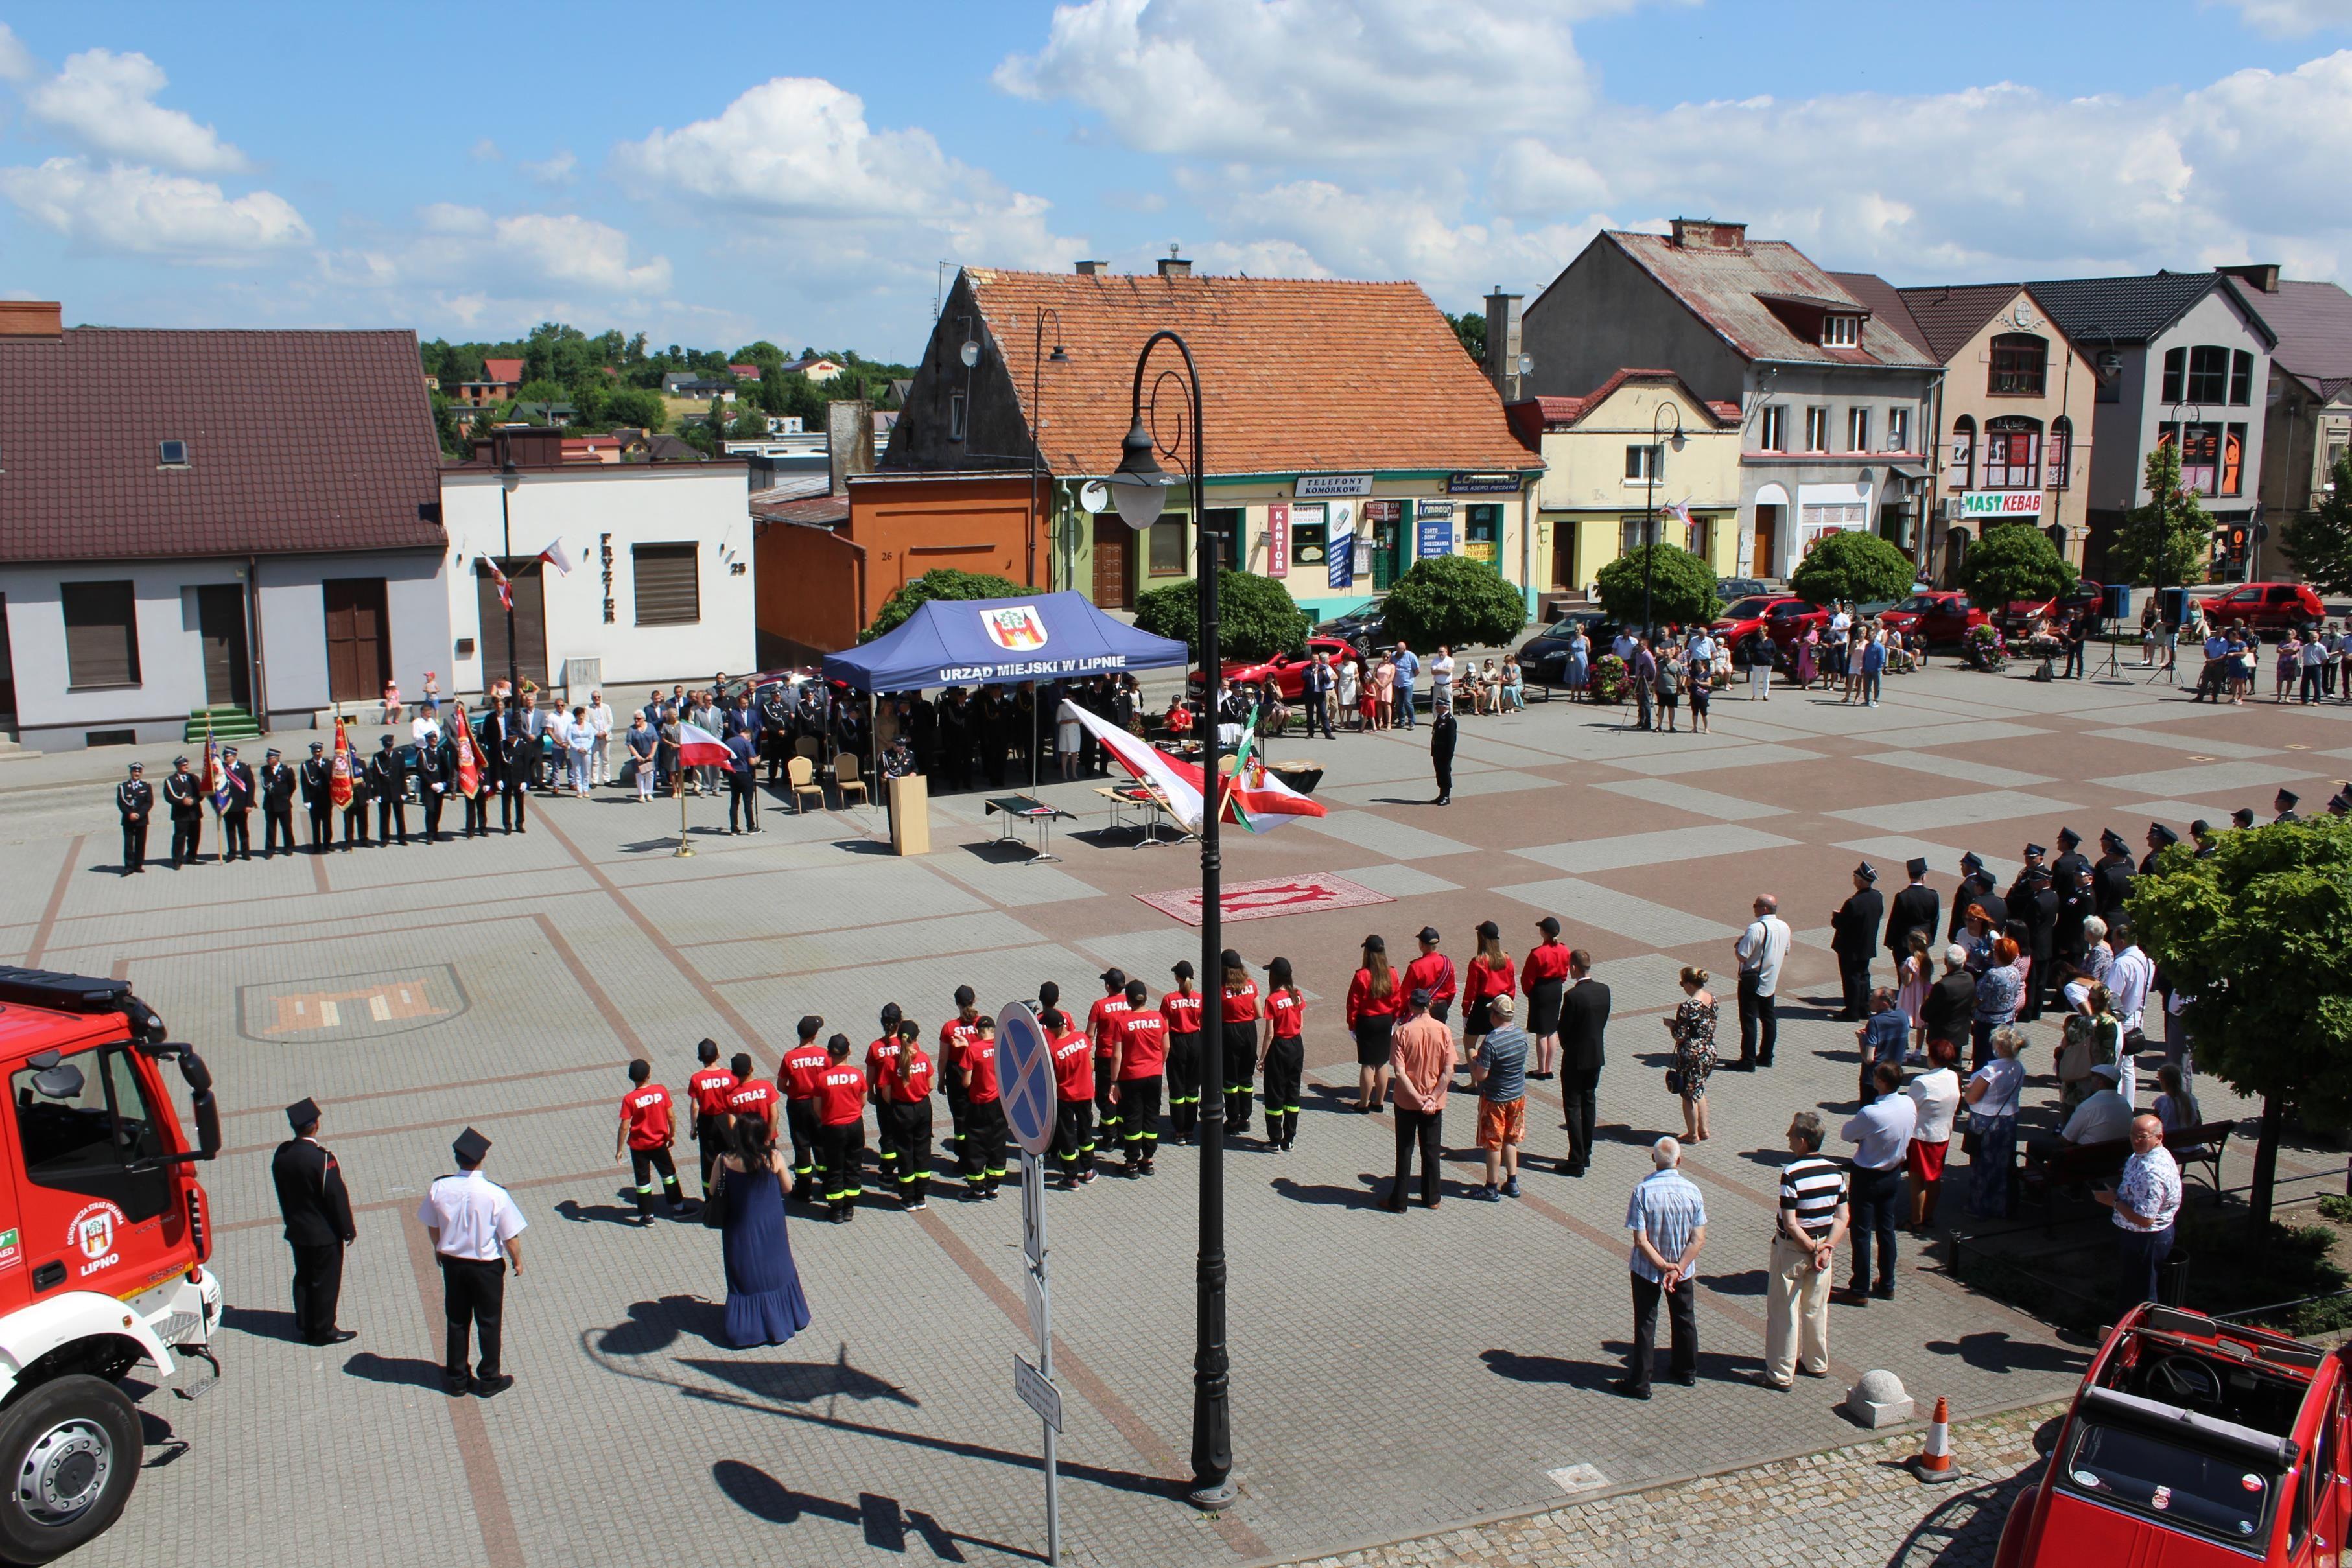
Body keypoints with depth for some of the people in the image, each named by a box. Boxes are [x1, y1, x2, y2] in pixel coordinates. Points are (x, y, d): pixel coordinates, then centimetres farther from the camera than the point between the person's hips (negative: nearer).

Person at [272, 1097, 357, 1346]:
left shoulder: (281, 1154, -6)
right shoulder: (321, 1158, -26)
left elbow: (282, 1193, 7)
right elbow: (336, 1196, -20)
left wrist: (291, 1220, 19)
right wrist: (348, 1229, -9)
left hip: (297, 1231, 7)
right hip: (324, 1232, -7)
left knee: (303, 1278, 19)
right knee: (325, 1281, 6)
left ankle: (304, 1326, 30)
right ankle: (323, 1331, 15)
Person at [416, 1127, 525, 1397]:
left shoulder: (438, 1189, -15)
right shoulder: (495, 1194, -25)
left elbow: (432, 1227, 2)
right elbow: (510, 1236, -16)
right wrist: (517, 1261, 3)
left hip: (452, 1263, 3)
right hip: (487, 1266, -3)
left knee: (457, 1321, 19)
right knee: (489, 1323, 13)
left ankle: (457, 1378, 29)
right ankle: (489, 1380, 23)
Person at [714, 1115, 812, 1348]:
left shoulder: (725, 1161, -15)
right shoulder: (772, 1158, -15)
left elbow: (714, 1194, -4)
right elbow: (786, 1188, -2)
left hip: (740, 1231, 0)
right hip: (771, 1230, 0)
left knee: (745, 1277, 14)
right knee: (775, 1273, 19)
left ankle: (746, 1329, 20)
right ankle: (779, 1322, 32)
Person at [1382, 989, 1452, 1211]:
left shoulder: (1402, 1032, -13)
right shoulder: (1443, 1031, -8)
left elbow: (1400, 1072, -18)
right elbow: (1449, 1072, -12)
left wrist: (1418, 1099, -16)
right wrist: (1431, 1098, -11)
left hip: (1407, 1101, -2)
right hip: (1435, 1103, 2)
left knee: (1404, 1152, 9)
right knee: (1431, 1151, 15)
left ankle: (1398, 1201, 13)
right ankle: (1431, 1198, 23)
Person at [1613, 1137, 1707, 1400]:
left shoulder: (1643, 1191, -22)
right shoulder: (1692, 1191, -15)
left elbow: (1641, 1240, -22)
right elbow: (1699, 1240, -15)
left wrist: (1663, 1266, -16)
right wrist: (1677, 1269, -17)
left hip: (1646, 1269, -2)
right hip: (1683, 1267, 3)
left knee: (1645, 1323, 9)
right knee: (1684, 1319, 22)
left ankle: (1639, 1382, 13)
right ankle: (1686, 1371, 38)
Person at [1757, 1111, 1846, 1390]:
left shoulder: (1792, 1174, -23)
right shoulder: (1835, 1171, -3)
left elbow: (1790, 1224, -23)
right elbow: (1843, 1216, -1)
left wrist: (1813, 1249, -13)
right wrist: (1826, 1247, -7)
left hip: (1792, 1249, -6)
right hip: (1822, 1246, 6)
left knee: (1784, 1311, 5)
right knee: (1816, 1309, 21)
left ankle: (1781, 1374, 12)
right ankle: (1817, 1363, 34)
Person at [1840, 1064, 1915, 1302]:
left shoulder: (1871, 1113, -31)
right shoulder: (1909, 1105, -11)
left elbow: (1846, 1135, -16)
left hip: (1868, 1177, -6)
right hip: (1894, 1173, 6)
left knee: (1861, 1232, 6)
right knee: (1887, 1229, 18)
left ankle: (1860, 1290, 14)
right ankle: (1887, 1285, 29)